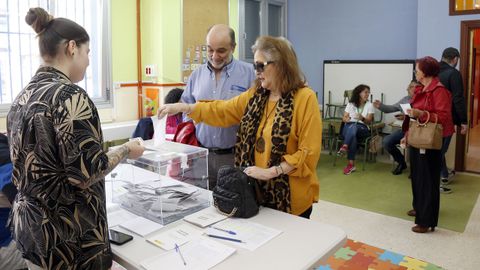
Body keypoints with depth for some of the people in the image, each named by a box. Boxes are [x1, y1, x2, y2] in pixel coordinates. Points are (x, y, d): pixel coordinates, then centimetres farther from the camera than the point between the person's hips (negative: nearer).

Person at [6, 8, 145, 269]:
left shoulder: (22, 96, 4)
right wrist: (125, 150, -8)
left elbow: (37, 162, 10)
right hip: (65, 234, -8)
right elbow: (86, 172, -24)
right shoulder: (69, 95, -21)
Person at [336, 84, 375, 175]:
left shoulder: (369, 105, 10)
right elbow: (344, 118, 11)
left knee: (354, 126, -40)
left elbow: (369, 121, 0)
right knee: (353, 135, -38)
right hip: (348, 127, 1)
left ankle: (344, 147, -56)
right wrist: (346, 119, -15)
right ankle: (351, 164, -47)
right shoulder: (351, 104, 14)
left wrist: (362, 118, -23)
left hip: (362, 128, -1)